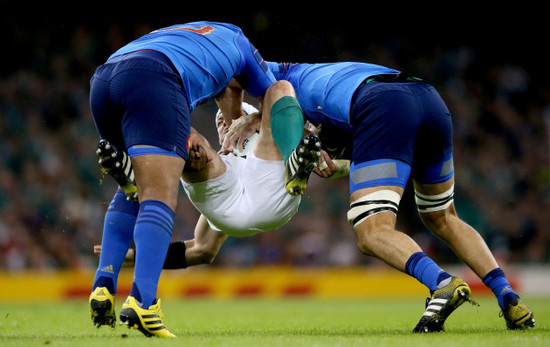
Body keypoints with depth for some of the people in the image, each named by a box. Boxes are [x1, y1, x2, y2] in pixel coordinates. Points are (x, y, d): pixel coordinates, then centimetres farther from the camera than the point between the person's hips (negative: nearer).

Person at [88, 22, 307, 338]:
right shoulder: (236, 39, 32)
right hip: (152, 81, -6)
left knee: (132, 192, 24)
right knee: (160, 198, -11)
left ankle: (103, 288, 9)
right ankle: (142, 301, -29)